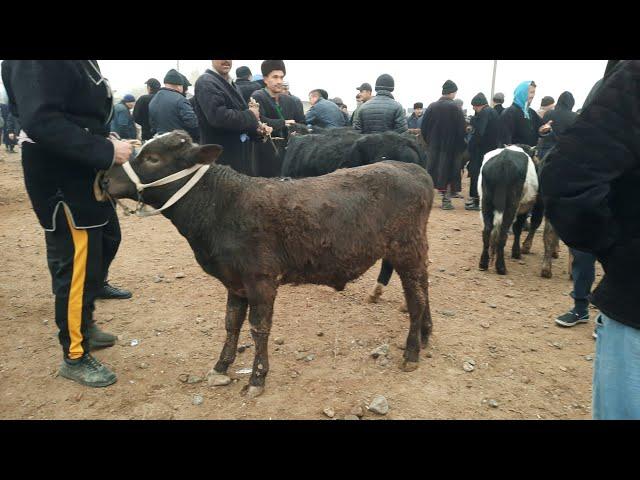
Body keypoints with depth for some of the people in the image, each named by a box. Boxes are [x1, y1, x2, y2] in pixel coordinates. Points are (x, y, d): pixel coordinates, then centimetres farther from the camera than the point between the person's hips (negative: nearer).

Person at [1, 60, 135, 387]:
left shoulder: (81, 62, 10)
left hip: (84, 176, 10)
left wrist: (108, 146, -3)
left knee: (92, 260, 21)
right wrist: (105, 151, -27)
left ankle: (84, 327, 40)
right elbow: (39, 121, -28)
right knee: (76, 269, 0)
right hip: (62, 182, -10)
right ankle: (75, 356, 17)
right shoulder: (36, 64, -19)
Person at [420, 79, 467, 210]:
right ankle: (446, 200, 6)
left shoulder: (432, 107, 0)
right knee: (448, 172, 5)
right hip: (450, 147, -3)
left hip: (433, 146, 3)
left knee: (432, 172, 12)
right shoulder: (454, 108, -10)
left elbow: (423, 128, 2)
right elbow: (462, 129, -11)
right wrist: (460, 147, 0)